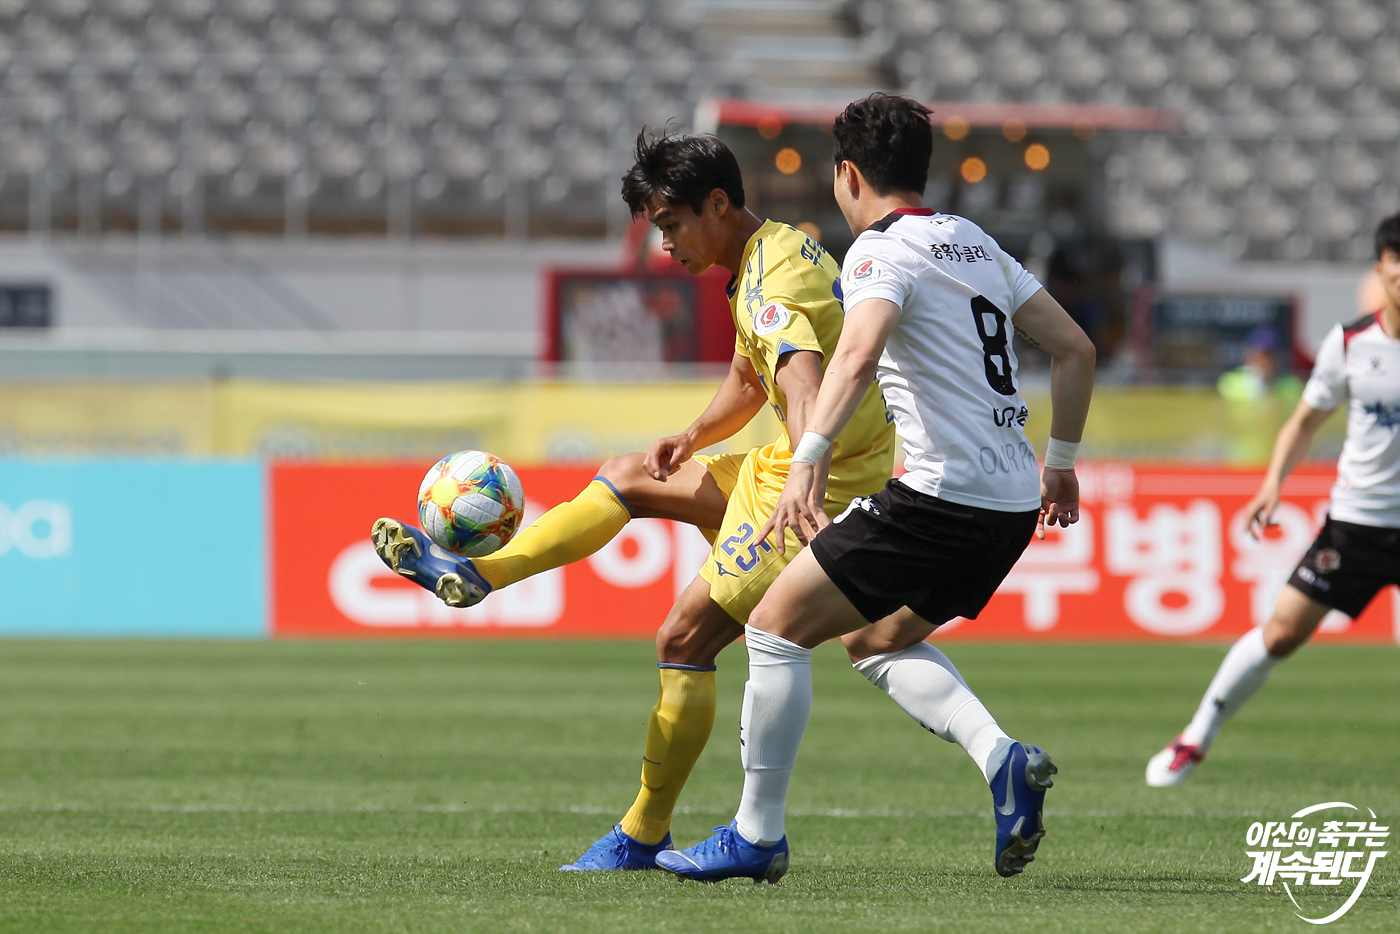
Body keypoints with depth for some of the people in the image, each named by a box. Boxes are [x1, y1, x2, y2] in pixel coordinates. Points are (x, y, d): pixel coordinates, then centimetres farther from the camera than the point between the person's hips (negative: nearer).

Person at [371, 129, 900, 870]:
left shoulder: (774, 285, -23)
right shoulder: (773, 252, 11)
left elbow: (805, 395, -40)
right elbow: (749, 380, 26)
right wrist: (693, 438, 8)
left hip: (826, 482, -10)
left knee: (684, 640, -8)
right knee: (627, 479, 18)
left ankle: (644, 837, 0)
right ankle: (473, 573, 21)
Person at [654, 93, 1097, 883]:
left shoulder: (882, 251, -8)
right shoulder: (976, 244, 17)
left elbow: (859, 352, -29)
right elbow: (1076, 350, 19)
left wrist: (811, 456, -40)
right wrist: (1061, 461, 28)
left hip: (943, 495, -9)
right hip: (1013, 503, 9)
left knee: (779, 624, 3)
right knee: (877, 639, 25)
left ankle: (757, 834, 6)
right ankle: (1002, 758, 3)